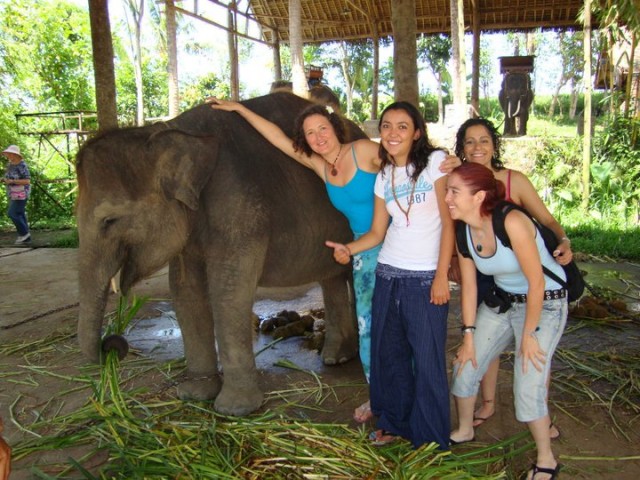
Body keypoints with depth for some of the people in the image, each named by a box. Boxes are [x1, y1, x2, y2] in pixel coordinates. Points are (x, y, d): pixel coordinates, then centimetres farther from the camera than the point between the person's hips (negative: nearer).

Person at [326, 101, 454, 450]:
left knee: (427, 357, 0)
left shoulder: (435, 161, -5)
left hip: (426, 277, -5)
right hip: (388, 274, 6)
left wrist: (442, 276, -14)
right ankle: (396, 423, 32)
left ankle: (431, 436, 19)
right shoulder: (384, 175, 11)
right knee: (388, 351, 12)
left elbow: (449, 221, -9)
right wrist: (349, 249, -9)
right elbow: (377, 232, 10)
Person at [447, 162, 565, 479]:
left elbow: (536, 283, -25)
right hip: (501, 301, 7)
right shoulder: (464, 230, -9)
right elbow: (469, 286, -2)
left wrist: (529, 334, -17)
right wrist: (468, 336, 0)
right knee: (465, 365, 7)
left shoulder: (511, 222, -31)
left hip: (544, 303, -6)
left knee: (528, 387, -11)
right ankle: (464, 431, 34)